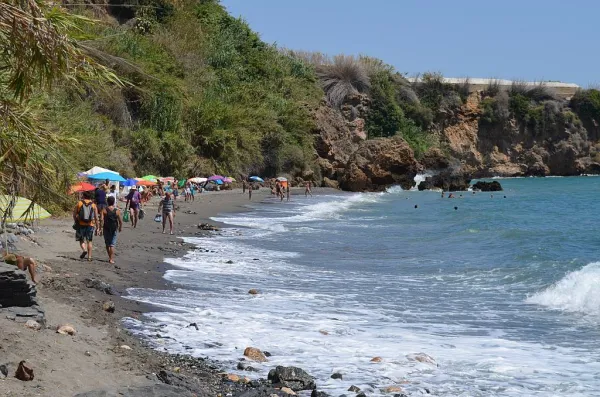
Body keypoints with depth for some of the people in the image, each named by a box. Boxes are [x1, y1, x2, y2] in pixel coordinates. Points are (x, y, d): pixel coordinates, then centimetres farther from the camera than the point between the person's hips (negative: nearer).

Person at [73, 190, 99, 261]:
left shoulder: (79, 203, 1)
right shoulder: (93, 205, 2)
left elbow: (74, 214, 4)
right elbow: (96, 217, 0)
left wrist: (76, 222, 19)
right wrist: (97, 227, 7)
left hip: (81, 224, -1)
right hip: (90, 225, 1)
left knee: (81, 239, 10)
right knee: (89, 241, 9)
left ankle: (84, 250, -17)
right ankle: (89, 256, 8)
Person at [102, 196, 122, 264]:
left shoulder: (104, 210, -8)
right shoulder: (117, 211, -6)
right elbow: (120, 221, -5)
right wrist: (120, 228, 12)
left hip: (106, 228, 0)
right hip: (114, 229, 0)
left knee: (107, 244, 16)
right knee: (112, 244, 4)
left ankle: (110, 257, 19)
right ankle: (111, 259, -2)